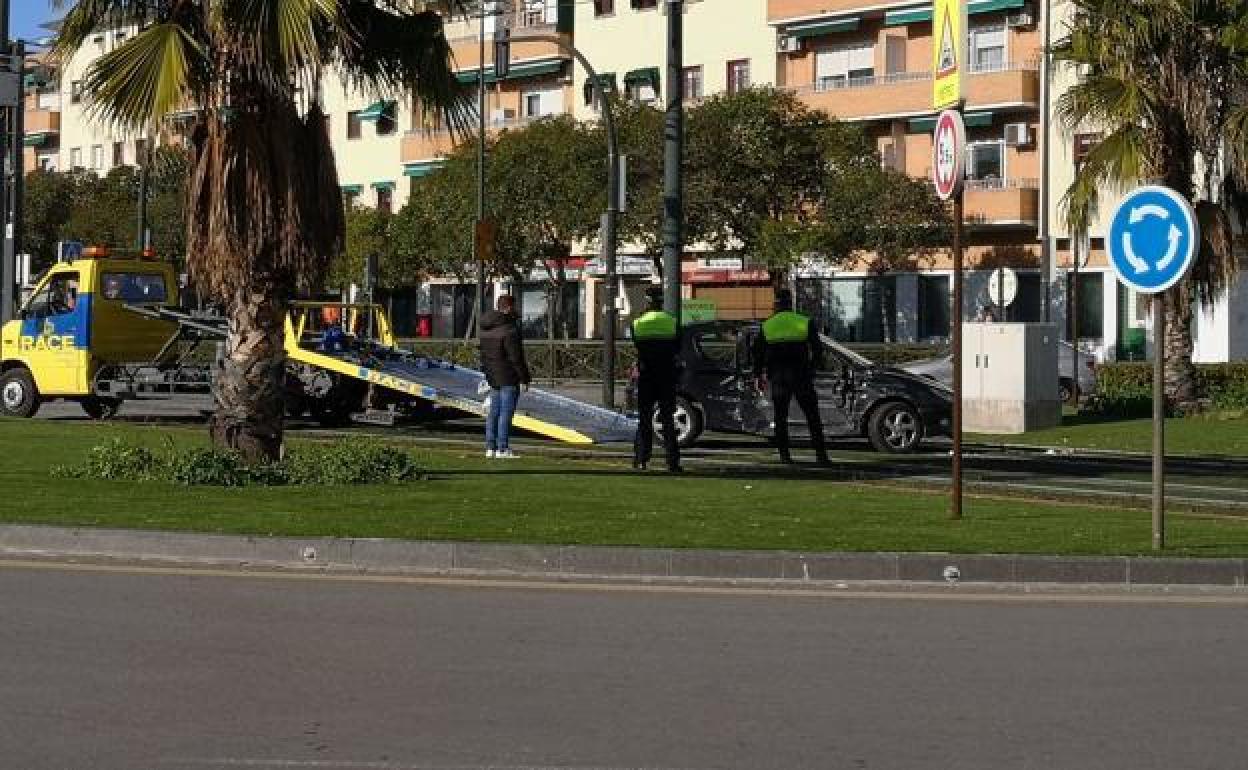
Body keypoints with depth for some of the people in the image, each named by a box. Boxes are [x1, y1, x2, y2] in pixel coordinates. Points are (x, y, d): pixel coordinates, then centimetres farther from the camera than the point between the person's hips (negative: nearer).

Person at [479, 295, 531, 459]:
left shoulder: (486, 329, 11)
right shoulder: (509, 329, -17)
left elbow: (484, 354, 16)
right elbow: (516, 357, -18)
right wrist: (524, 378, -13)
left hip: (493, 377, 8)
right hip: (508, 377, -8)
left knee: (494, 412, 13)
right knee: (506, 413, -6)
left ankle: (490, 447, 15)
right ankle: (502, 449, -7)